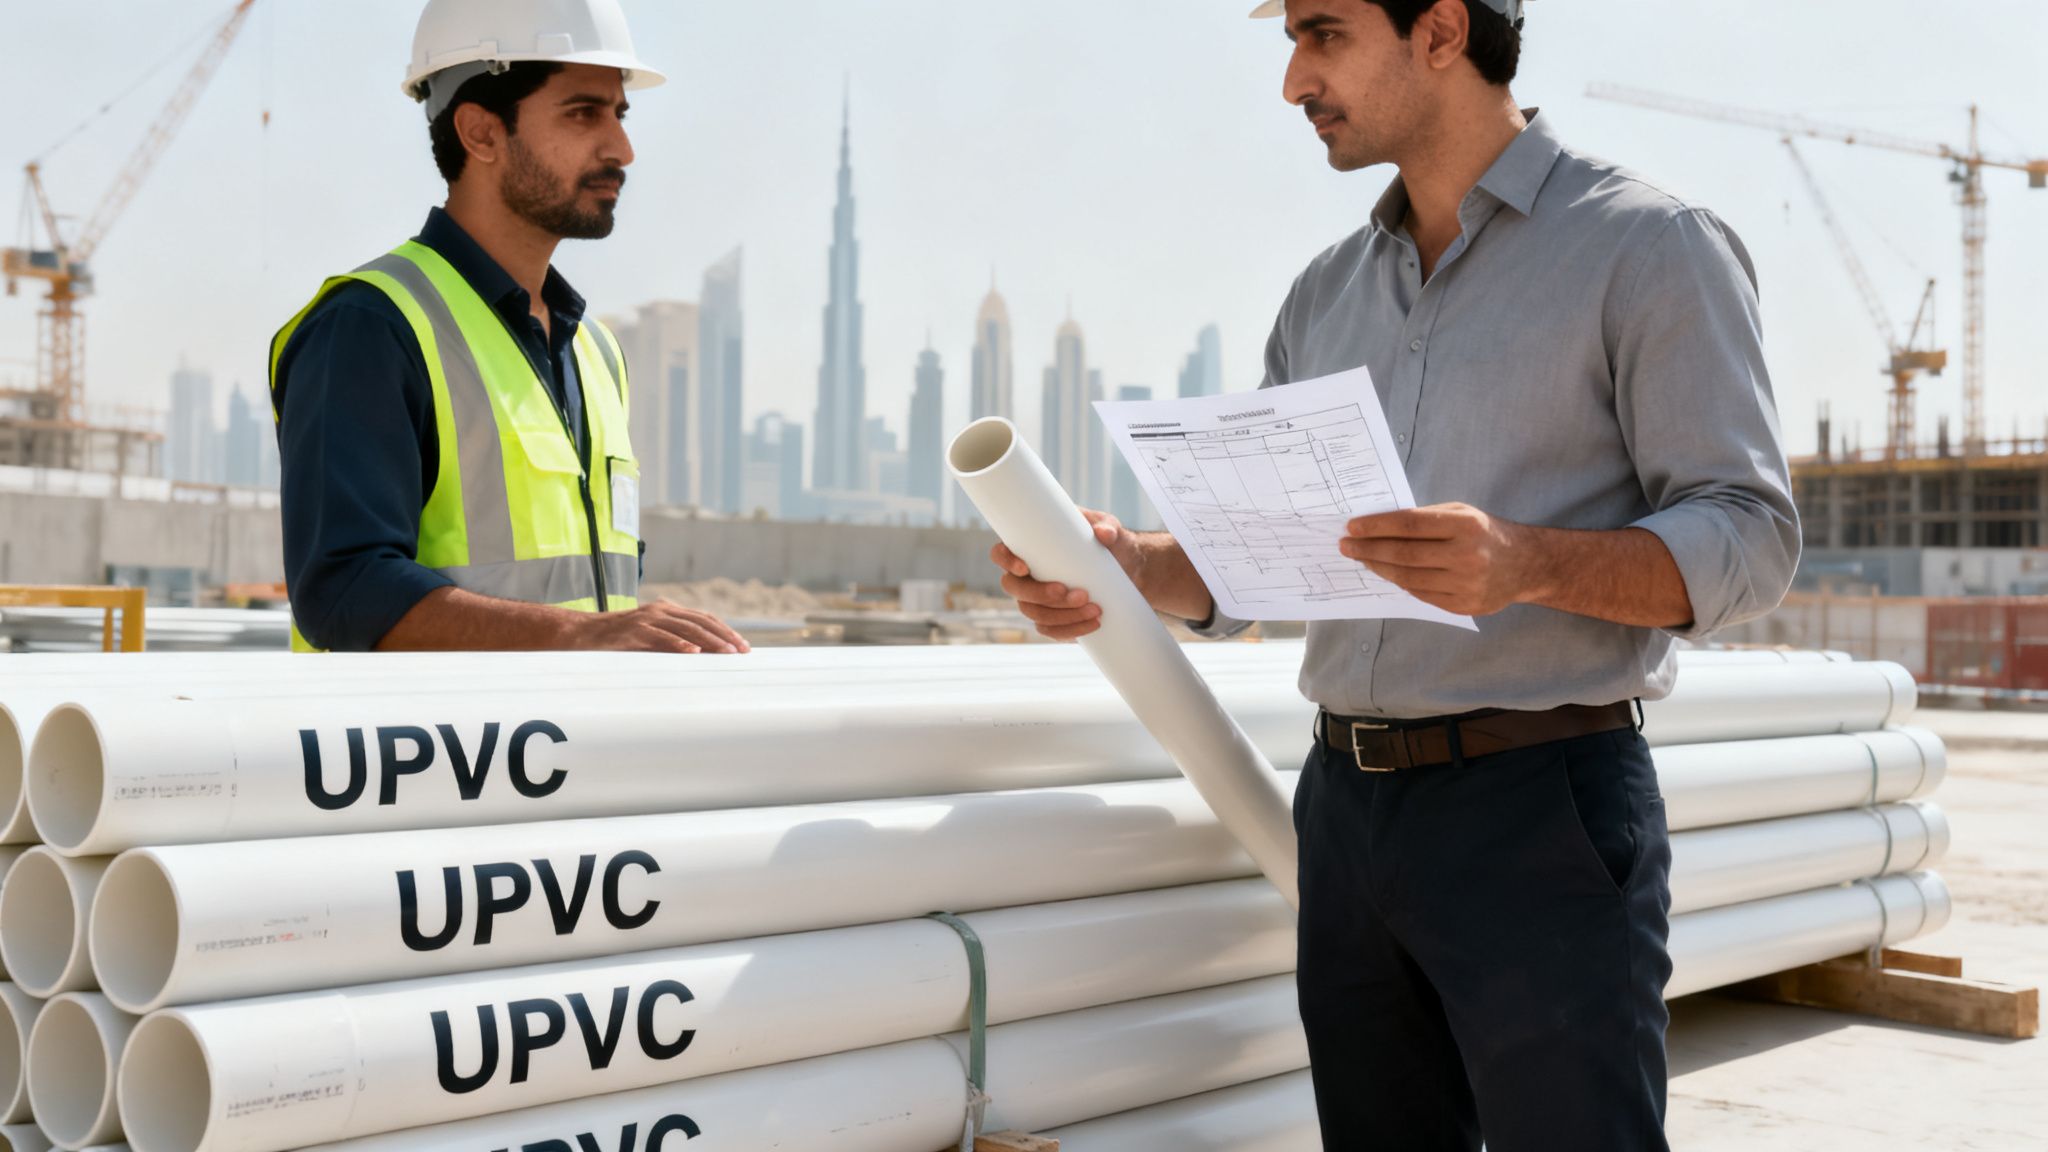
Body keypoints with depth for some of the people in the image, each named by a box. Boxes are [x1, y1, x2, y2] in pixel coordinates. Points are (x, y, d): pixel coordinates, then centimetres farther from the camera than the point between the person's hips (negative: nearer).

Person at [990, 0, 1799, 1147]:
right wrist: (1133, 565, -6)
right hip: (1347, 807, 6)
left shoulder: (1650, 245, -4)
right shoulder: (1328, 294, 15)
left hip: (1540, 808, -6)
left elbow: (1751, 536, -10)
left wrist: (1530, 563, -28)